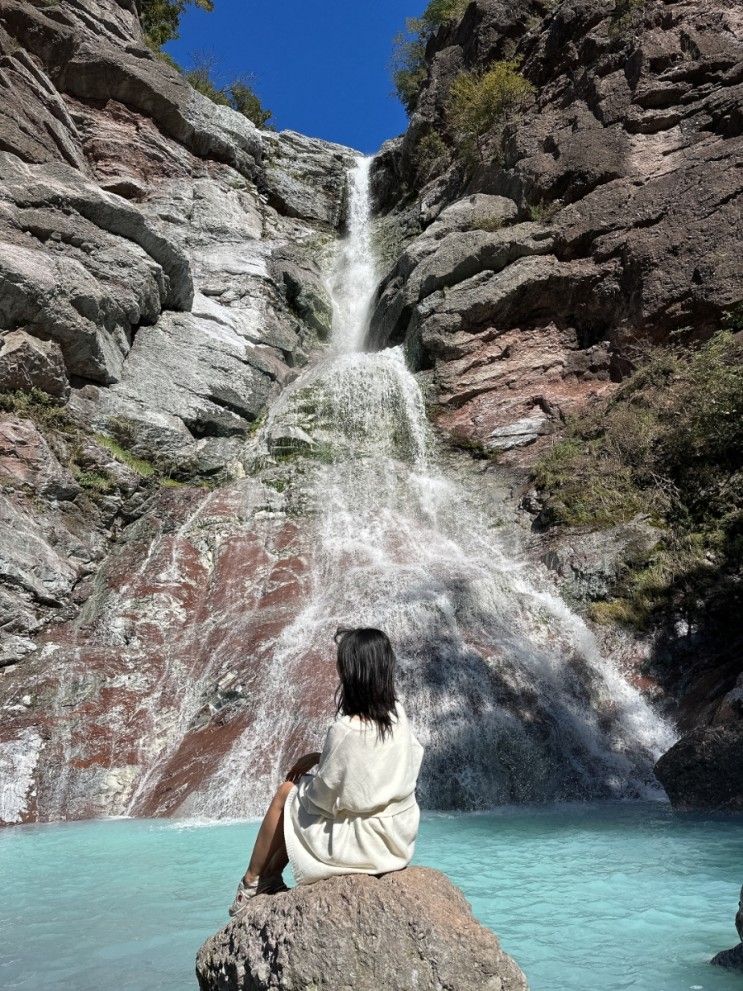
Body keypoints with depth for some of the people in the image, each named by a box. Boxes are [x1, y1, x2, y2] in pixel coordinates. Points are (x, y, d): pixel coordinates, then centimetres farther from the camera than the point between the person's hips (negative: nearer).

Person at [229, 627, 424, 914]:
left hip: (364, 841, -6)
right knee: (298, 790, 20)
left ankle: (251, 882, 32)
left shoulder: (345, 729, -29)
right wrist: (320, 758, 4)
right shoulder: (397, 713, -7)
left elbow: (325, 794, -16)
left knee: (286, 794, 14)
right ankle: (270, 877, 32)